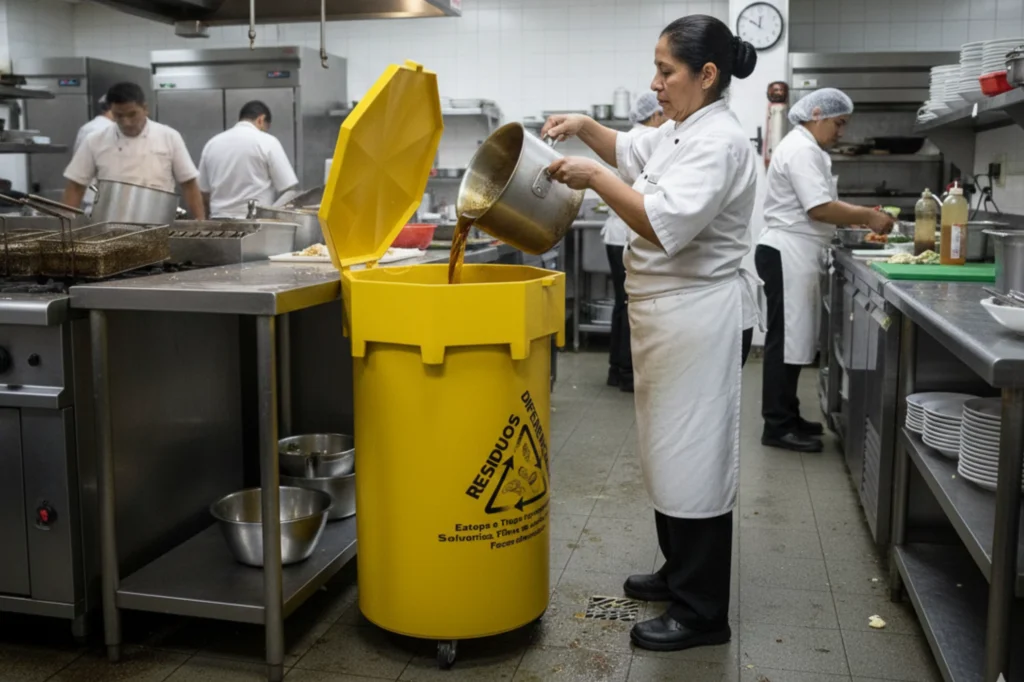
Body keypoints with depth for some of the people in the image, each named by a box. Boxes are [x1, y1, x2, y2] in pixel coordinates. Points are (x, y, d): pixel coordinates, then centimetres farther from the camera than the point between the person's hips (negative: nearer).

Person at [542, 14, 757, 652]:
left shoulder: (720, 142, -17)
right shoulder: (683, 132, 13)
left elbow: (667, 224, -28)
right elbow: (631, 152, 30)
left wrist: (595, 178, -22)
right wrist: (585, 126, 14)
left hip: (697, 317, -10)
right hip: (665, 311, 10)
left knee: (694, 454, -3)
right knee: (673, 447, 18)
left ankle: (702, 613, 10)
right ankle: (681, 572, 35)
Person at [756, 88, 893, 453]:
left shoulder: (805, 148, 20)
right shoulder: (801, 150, -15)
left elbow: (819, 204, 20)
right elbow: (820, 209, -22)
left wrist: (862, 214, 7)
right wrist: (868, 217, -12)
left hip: (795, 255, 11)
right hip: (787, 254, -11)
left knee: (792, 339, 14)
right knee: (785, 340, -6)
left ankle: (786, 416, 22)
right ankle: (777, 426, 0)